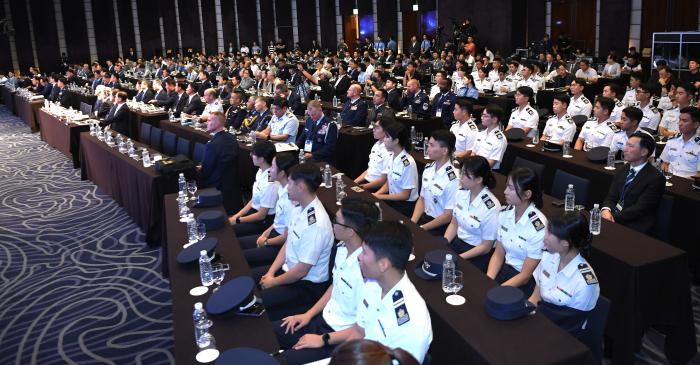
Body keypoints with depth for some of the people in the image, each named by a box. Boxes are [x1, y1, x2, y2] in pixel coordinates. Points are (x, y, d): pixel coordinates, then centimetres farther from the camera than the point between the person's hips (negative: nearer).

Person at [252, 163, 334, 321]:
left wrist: (273, 282, -10)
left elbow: (301, 271, -24)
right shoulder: (299, 208, -4)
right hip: (289, 268, 9)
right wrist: (271, 272, 0)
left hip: (308, 285, -9)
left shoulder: (316, 224, -31)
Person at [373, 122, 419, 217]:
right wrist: (376, 194, -7)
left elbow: (405, 195, -16)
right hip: (392, 199, 7)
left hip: (406, 205, -7)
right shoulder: (391, 156, 1)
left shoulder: (407, 163, -21)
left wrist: (379, 196, -14)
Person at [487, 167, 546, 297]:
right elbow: (498, 254, 5)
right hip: (506, 268, 6)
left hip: (528, 281, -5)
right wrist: (487, 281, -10)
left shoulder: (538, 227, -21)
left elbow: (525, 275, -16)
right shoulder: (504, 213, -2)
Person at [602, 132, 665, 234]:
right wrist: (606, 210, -14)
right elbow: (611, 196, 8)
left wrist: (614, 218, -20)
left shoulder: (655, 178, -9)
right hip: (613, 217, 6)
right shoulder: (623, 170, 13)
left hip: (634, 227, -6)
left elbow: (640, 208, -15)